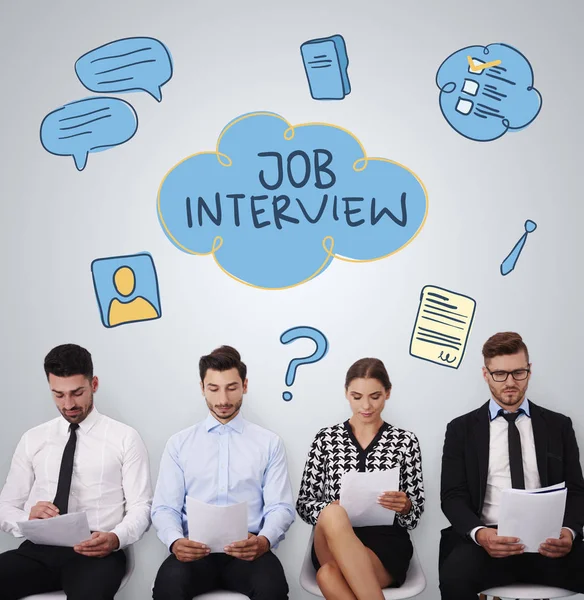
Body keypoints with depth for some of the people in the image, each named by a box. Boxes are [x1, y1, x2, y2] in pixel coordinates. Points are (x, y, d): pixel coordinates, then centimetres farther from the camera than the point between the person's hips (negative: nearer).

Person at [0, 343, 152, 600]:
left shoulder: (125, 438, 6)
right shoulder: (32, 439, 15)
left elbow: (140, 507, 2)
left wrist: (115, 538, -20)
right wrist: (28, 518, -11)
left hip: (96, 551, -4)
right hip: (38, 549, 4)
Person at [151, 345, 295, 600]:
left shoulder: (269, 443, 10)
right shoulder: (179, 443, 12)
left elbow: (280, 507, 3)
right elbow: (165, 507, 6)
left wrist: (264, 540, -20)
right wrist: (175, 541, -17)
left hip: (247, 550, 0)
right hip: (195, 549, 0)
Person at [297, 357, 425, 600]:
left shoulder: (405, 441, 6)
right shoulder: (326, 438, 7)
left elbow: (414, 515, 8)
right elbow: (304, 503, 9)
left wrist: (404, 506, -17)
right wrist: (331, 511, -14)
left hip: (387, 545, -2)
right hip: (333, 544, 3)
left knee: (329, 576, -37)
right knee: (333, 515, -36)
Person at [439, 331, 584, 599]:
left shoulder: (558, 425, 14)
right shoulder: (462, 429, 10)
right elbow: (452, 495, 3)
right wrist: (479, 533, -18)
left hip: (548, 541, 2)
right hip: (488, 539, -1)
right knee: (455, 578, -33)